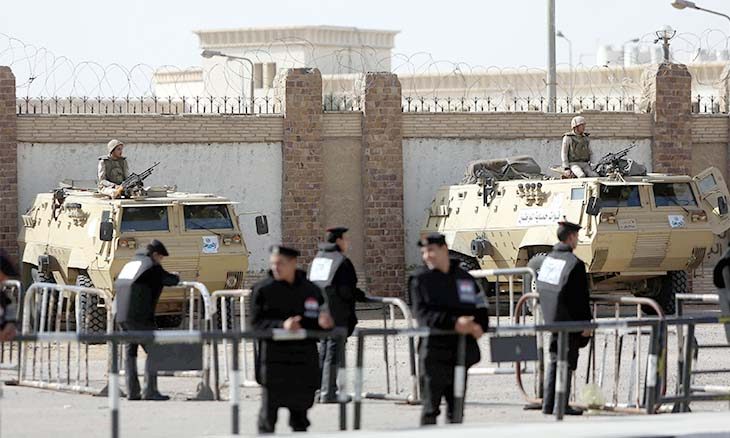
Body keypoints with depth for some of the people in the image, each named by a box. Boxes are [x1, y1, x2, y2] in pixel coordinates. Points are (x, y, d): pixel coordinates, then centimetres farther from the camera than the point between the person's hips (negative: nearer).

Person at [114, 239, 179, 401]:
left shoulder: (130, 265, 22)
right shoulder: (151, 266, -3)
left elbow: (116, 285, 31)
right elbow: (171, 280, 1)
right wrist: (176, 277, 24)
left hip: (121, 316, 8)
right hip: (139, 317, -8)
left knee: (130, 352, 13)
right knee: (153, 351, -4)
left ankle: (132, 391, 10)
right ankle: (150, 390, -10)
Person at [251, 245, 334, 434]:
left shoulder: (311, 290, 7)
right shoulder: (263, 290, -3)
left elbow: (320, 320, 16)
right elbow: (256, 324, -7)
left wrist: (323, 323, -8)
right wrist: (282, 325, -21)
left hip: (303, 361, 3)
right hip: (273, 360, -3)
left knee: (300, 409, 9)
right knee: (269, 410, -2)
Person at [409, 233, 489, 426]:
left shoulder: (464, 278, 12)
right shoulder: (420, 279, 0)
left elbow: (480, 307, 13)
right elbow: (422, 313, -11)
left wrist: (479, 326, -10)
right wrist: (453, 323, -24)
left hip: (462, 351, 4)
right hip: (434, 351, -4)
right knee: (430, 407, -7)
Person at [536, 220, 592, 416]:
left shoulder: (547, 260, 7)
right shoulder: (575, 264, -17)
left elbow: (541, 290, 14)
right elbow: (580, 298, -17)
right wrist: (586, 324, -12)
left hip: (552, 320, 8)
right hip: (569, 322, -8)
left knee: (554, 361, 15)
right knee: (567, 363, -1)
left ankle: (548, 404, 16)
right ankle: (561, 405, 0)